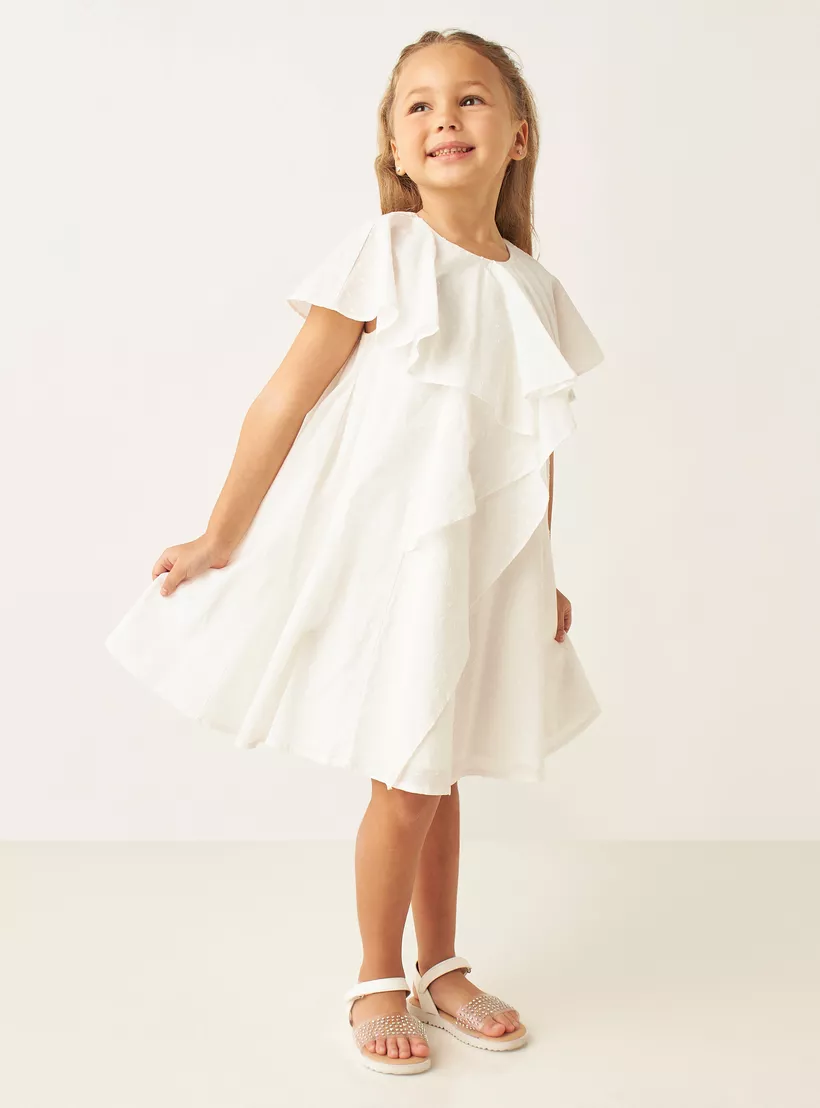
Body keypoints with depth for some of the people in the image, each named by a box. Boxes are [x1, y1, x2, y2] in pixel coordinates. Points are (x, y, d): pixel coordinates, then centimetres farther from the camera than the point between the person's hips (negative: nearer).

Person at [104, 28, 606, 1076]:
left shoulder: (535, 291, 5)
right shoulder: (381, 253, -9)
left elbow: (537, 448, 13)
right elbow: (288, 398, -9)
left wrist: (540, 579, 15)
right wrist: (220, 540, -8)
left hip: (480, 564, 5)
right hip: (378, 549, -4)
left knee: (438, 773, 16)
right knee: (409, 781, 2)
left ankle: (439, 969, 34)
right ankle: (377, 981, 25)